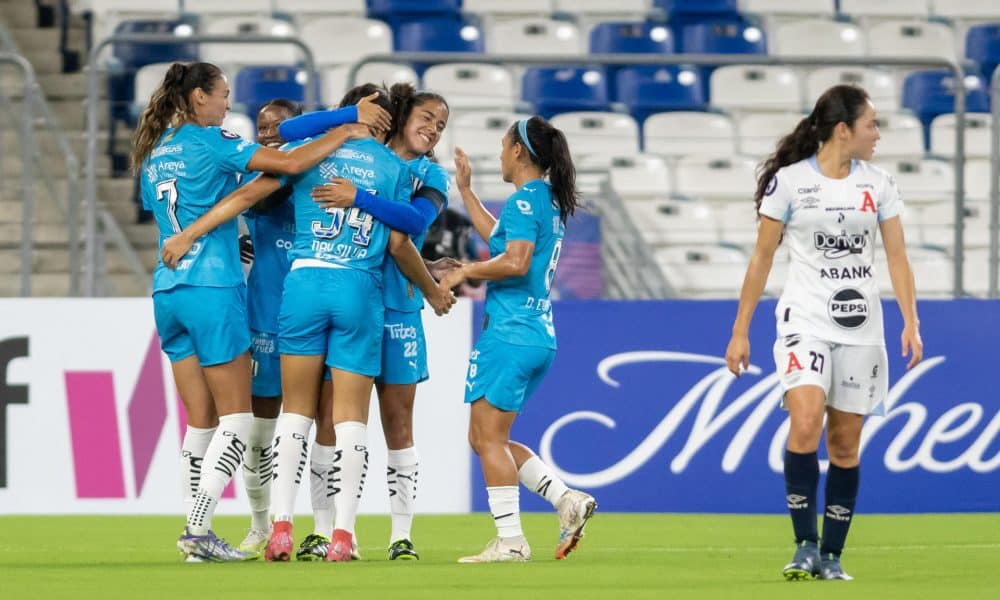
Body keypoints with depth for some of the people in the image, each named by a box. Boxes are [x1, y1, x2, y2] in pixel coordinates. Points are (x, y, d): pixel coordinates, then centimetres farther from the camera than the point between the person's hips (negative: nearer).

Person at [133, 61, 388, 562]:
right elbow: (289, 163, -16)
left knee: (201, 420, 10)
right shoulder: (210, 142, -8)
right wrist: (345, 133, -3)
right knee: (237, 418, -2)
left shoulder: (154, 151, 16)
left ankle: (198, 535, 5)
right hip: (213, 286, -7)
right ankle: (198, 529, -11)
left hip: (168, 290, 8)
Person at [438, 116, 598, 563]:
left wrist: (464, 272, -11)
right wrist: (465, 191, 38)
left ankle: (510, 540, -6)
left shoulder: (526, 200, -11)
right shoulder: (549, 201, 18)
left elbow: (515, 261, -24)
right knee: (485, 438, 14)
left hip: (511, 336, -10)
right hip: (539, 337, 10)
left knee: (488, 437, -4)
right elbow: (501, 240, 33)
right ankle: (567, 500, 5)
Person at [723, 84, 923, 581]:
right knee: (806, 423, -23)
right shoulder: (789, 181, -4)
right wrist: (740, 331, 2)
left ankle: (831, 557, 12)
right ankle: (805, 546, -15)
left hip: (860, 327, 3)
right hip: (805, 320, -3)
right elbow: (762, 258, 1)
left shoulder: (879, 184, 5)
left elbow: (897, 258, 7)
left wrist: (910, 322, -6)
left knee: (845, 444, 4)